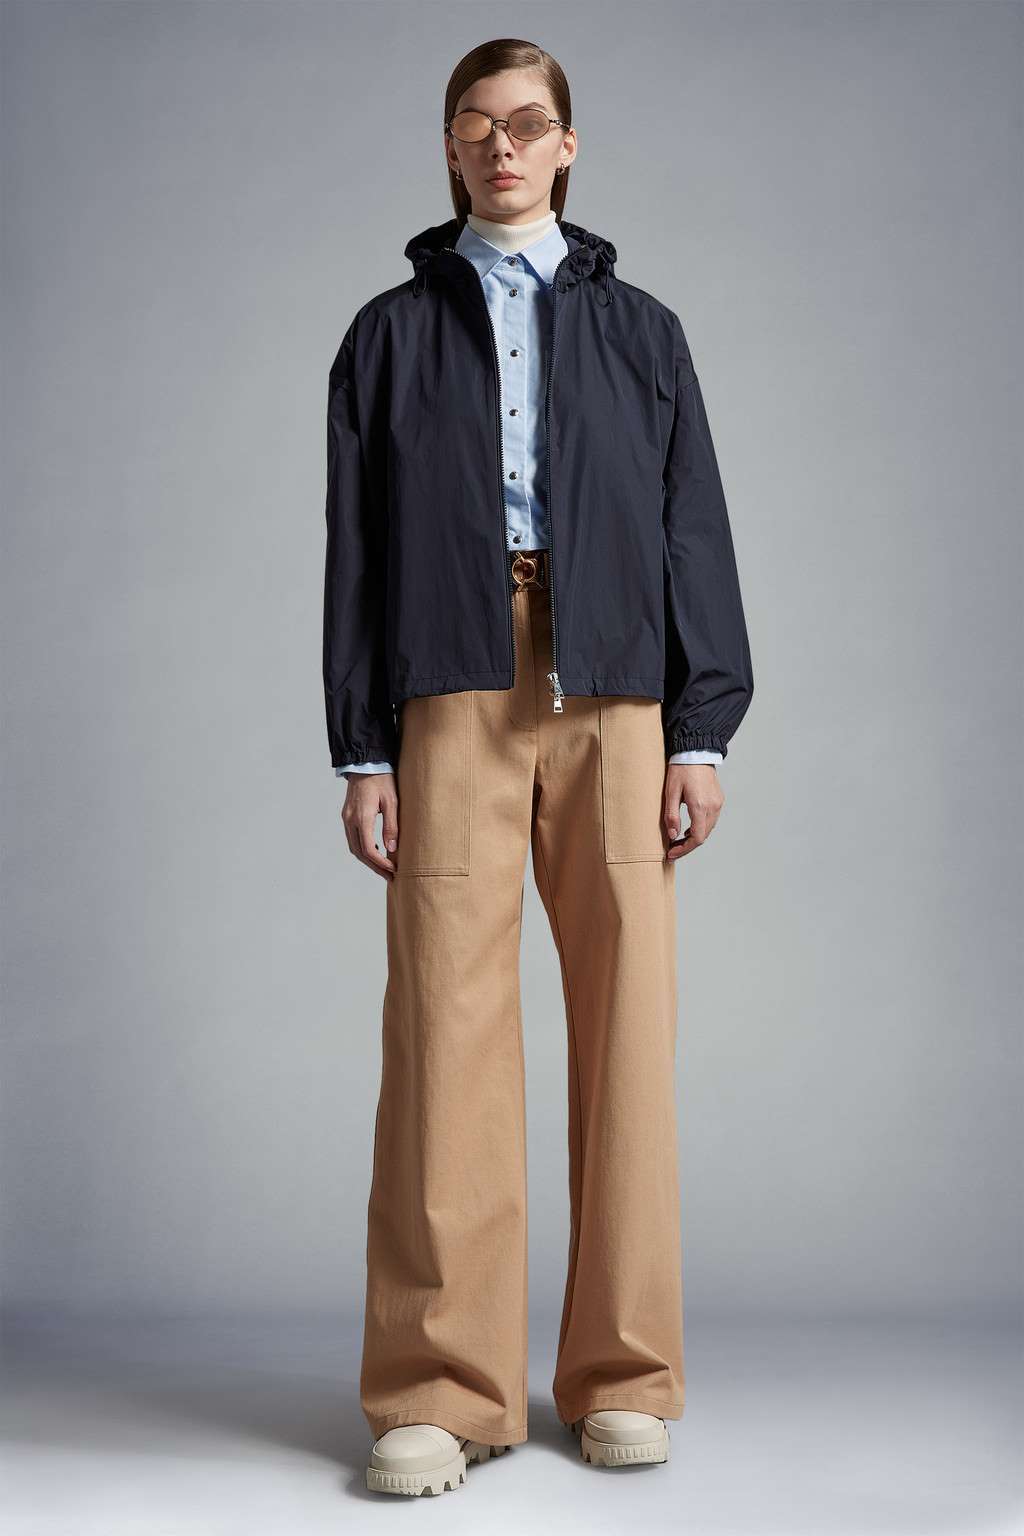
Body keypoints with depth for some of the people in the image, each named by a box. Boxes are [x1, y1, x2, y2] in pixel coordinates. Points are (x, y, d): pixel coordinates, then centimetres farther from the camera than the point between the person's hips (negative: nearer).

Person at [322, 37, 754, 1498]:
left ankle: (623, 1377, 8)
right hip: (451, 693, -1)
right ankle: (439, 1391, -1)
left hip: (615, 692, 1)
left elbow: (696, 534, 12)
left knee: (628, 1015, -2)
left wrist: (704, 730, 1)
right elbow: (354, 549, 10)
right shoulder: (392, 333, 17)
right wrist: (361, 749, 0)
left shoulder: (641, 330, 19)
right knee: (448, 1016, -8)